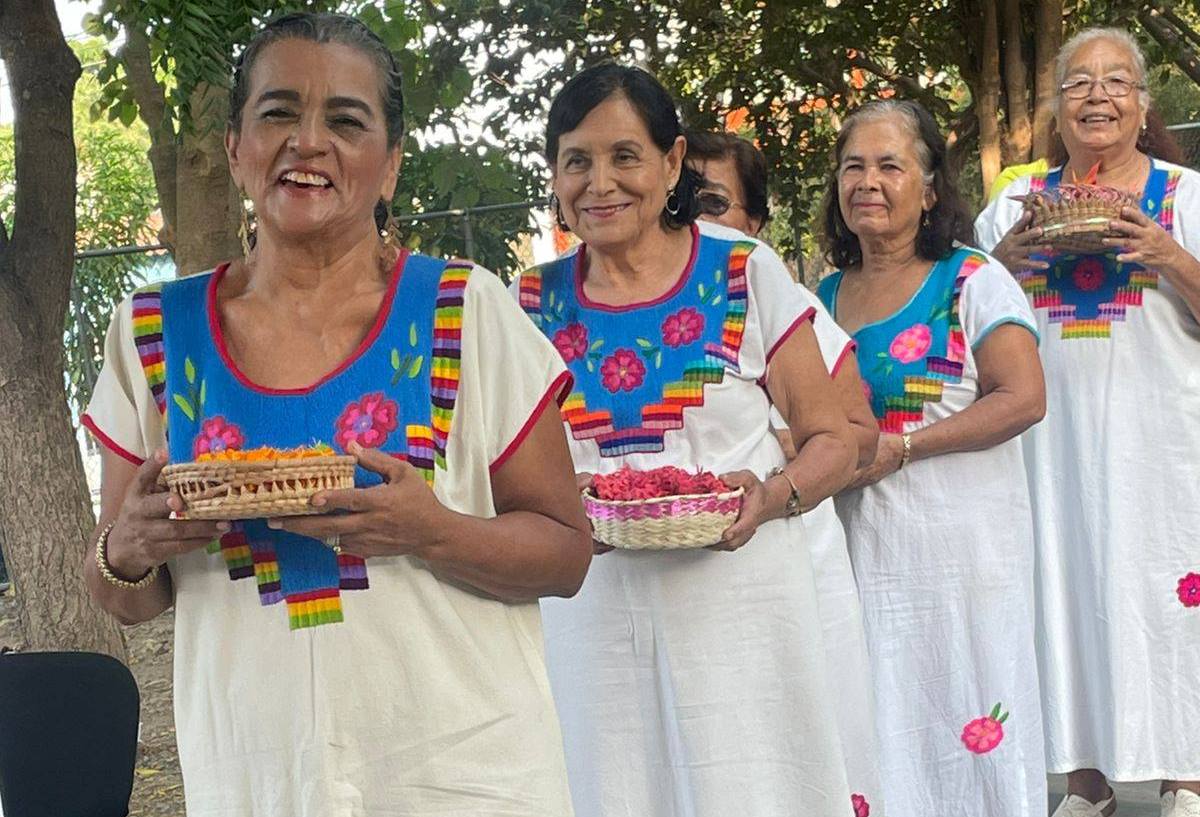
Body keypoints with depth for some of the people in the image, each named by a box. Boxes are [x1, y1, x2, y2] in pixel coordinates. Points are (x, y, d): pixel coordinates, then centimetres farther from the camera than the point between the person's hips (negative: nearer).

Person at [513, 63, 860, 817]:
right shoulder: (532, 302, 6)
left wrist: (772, 495, -17)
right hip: (589, 606, 2)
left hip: (738, 597, -2)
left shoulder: (747, 274, -1)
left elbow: (833, 441, 3)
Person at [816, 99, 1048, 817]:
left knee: (969, 728, 0)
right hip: (855, 540, 5)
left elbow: (1022, 398, -14)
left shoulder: (972, 281, -4)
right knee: (878, 727, 9)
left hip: (958, 538, -5)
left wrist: (899, 447, -19)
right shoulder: (824, 295, 12)